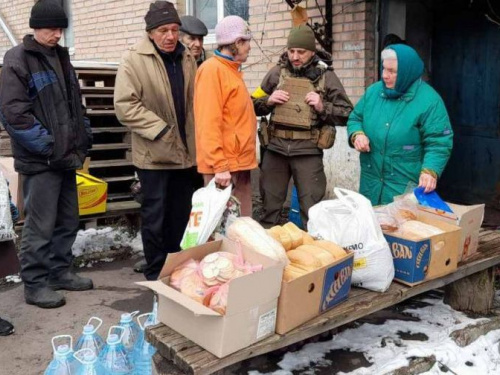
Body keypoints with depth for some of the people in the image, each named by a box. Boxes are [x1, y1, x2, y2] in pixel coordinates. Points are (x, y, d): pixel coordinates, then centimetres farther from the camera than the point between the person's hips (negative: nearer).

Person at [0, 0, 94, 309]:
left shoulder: (60, 56, 15)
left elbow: (75, 103, 22)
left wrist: (84, 139, 10)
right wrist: (49, 146, -17)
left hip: (67, 156, 8)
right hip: (40, 159, -8)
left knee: (67, 220, 14)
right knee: (40, 225, -2)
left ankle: (60, 271, 28)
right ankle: (35, 284, 9)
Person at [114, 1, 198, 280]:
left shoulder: (188, 59, 8)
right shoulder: (135, 60, -9)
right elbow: (124, 105, -16)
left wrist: (195, 139, 10)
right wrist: (160, 129, -19)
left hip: (185, 151, 6)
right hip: (154, 152, -5)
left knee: (181, 213, 15)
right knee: (155, 215, 3)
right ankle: (156, 273, 17)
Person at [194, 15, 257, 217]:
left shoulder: (231, 70, 17)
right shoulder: (213, 70, -13)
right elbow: (208, 123, -21)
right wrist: (219, 165, -24)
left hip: (239, 162, 10)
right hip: (224, 165, -9)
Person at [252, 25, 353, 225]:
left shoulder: (325, 75, 0)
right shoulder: (278, 72, 6)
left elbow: (346, 113, 1)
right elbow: (254, 104, 12)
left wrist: (322, 107, -15)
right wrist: (268, 101, -8)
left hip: (308, 150, -2)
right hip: (275, 147, 3)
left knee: (311, 208, 5)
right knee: (269, 205, 13)